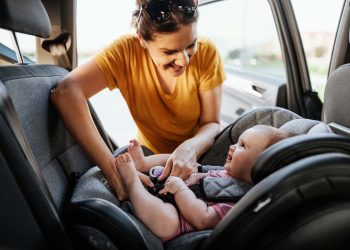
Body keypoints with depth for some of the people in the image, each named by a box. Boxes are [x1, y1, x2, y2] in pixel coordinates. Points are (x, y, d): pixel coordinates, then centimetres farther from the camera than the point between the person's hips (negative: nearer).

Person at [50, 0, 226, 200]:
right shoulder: (127, 51, -24)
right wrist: (115, 171, -45)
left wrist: (191, 147, -38)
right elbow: (66, 93, -38)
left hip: (200, 153, 0)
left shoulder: (206, 52, -19)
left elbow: (212, 123, -14)